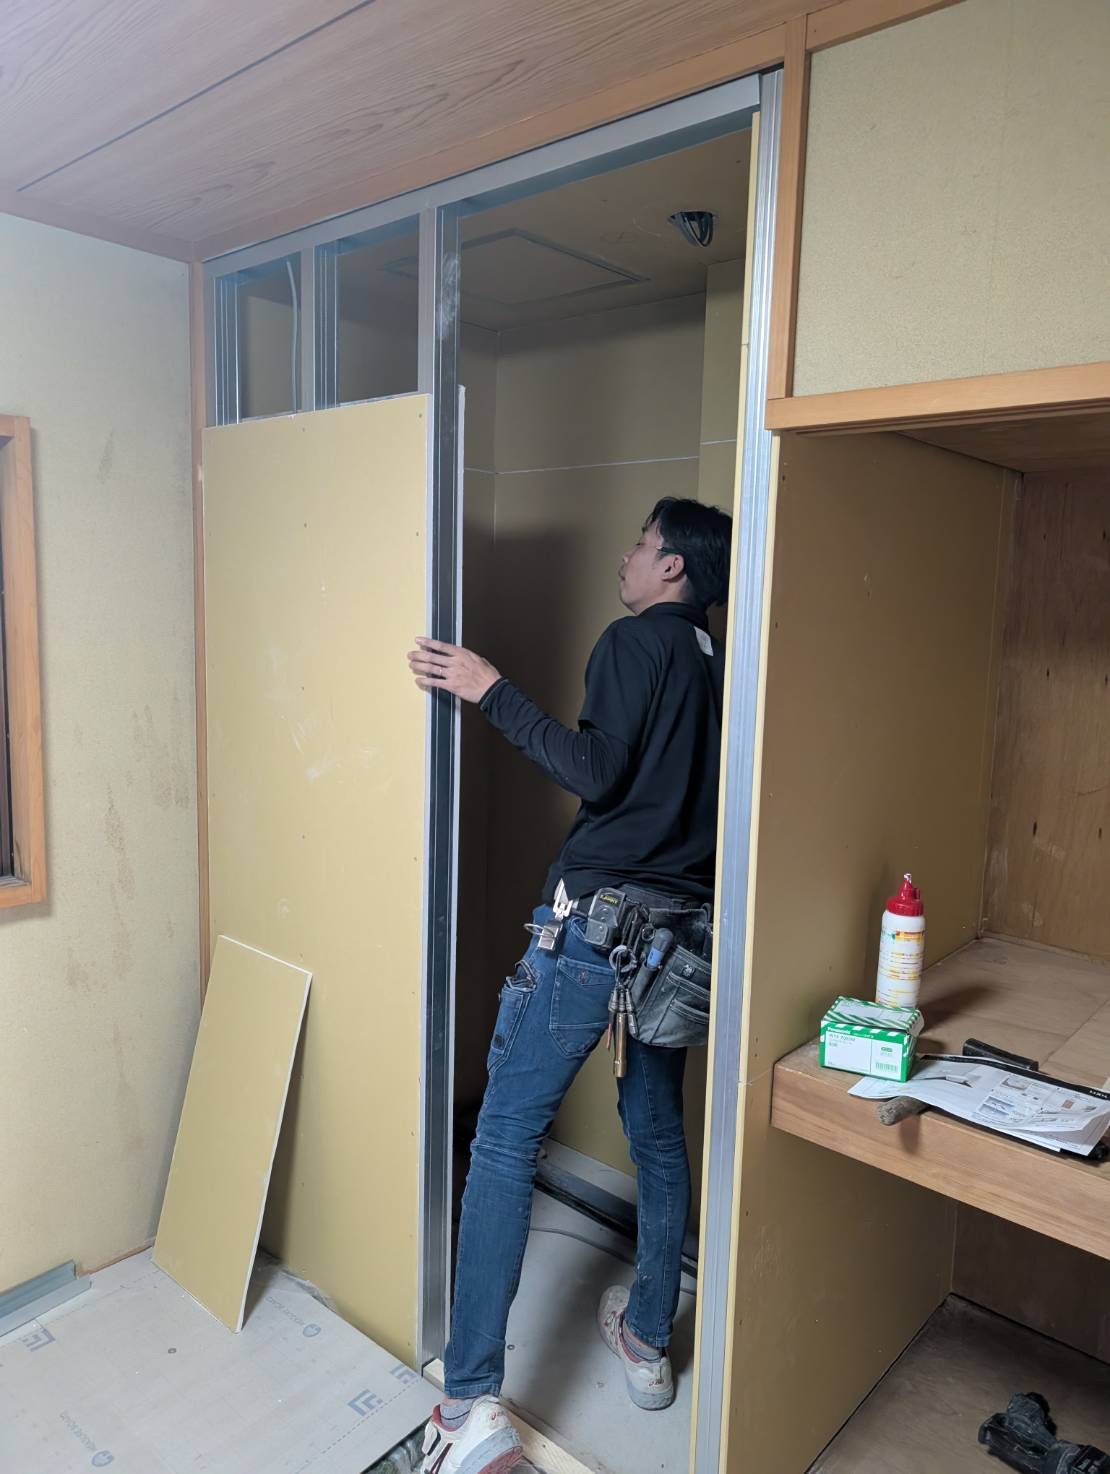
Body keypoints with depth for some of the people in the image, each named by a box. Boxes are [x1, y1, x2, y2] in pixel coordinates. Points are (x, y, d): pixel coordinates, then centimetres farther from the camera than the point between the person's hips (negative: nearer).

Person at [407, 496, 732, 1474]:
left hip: (598, 916, -7)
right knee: (659, 1133, 20)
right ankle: (649, 1342, 35)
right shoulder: (723, 668, 14)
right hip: (686, 929, 8)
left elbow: (597, 771, -16)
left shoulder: (637, 641, -7)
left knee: (507, 1139, 0)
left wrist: (491, 692, -14)